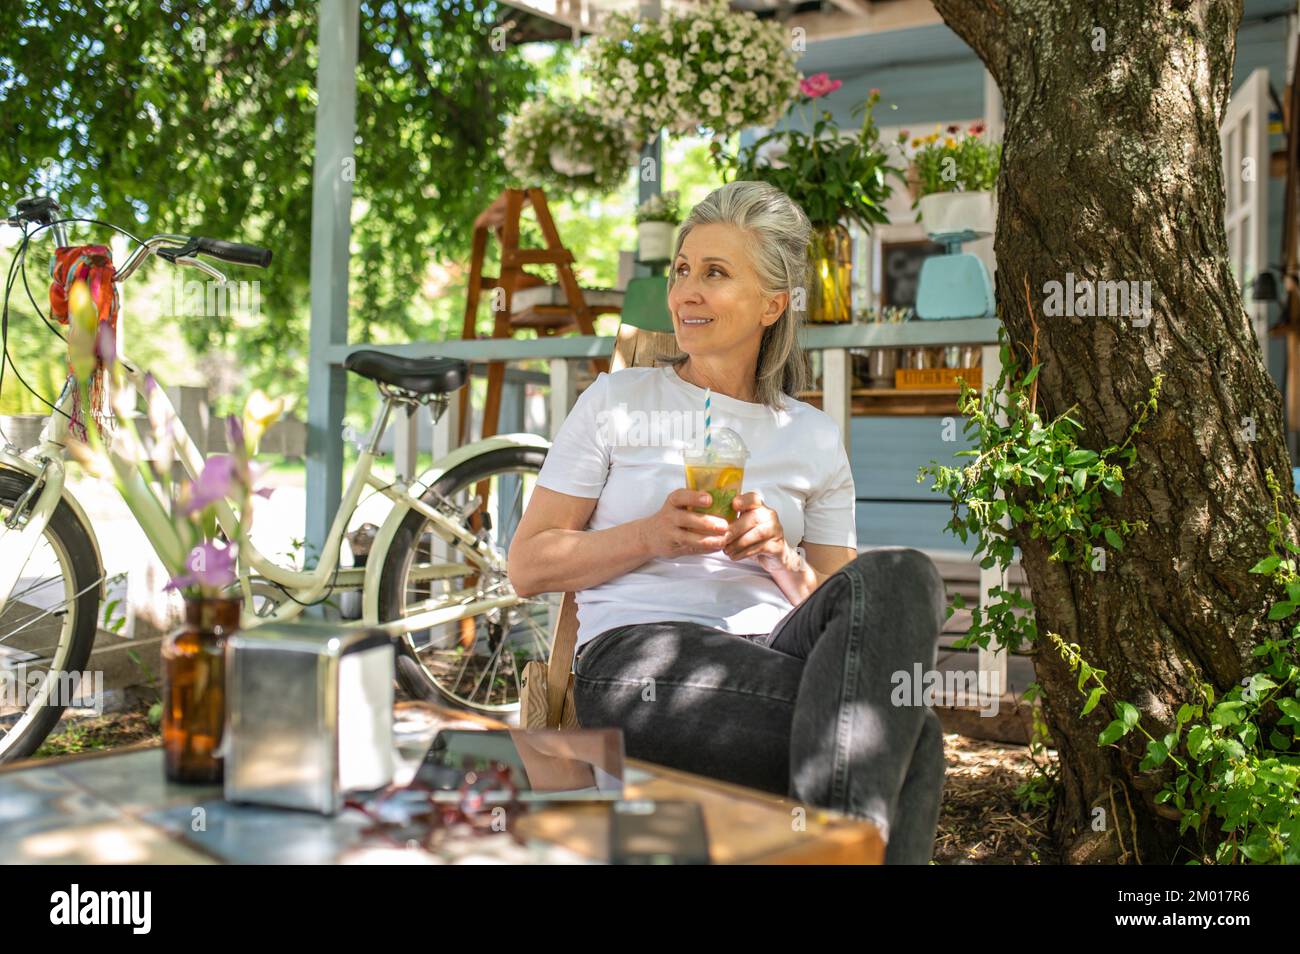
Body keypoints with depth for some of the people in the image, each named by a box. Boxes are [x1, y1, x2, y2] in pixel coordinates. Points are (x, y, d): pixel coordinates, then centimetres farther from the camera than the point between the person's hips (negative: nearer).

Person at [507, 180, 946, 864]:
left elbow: (838, 611, 18)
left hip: (773, 655, 4)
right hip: (636, 655, -3)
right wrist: (651, 535, -7)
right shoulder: (618, 400, 14)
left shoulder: (813, 438, 20)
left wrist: (778, 552, -3)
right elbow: (528, 567, 10)